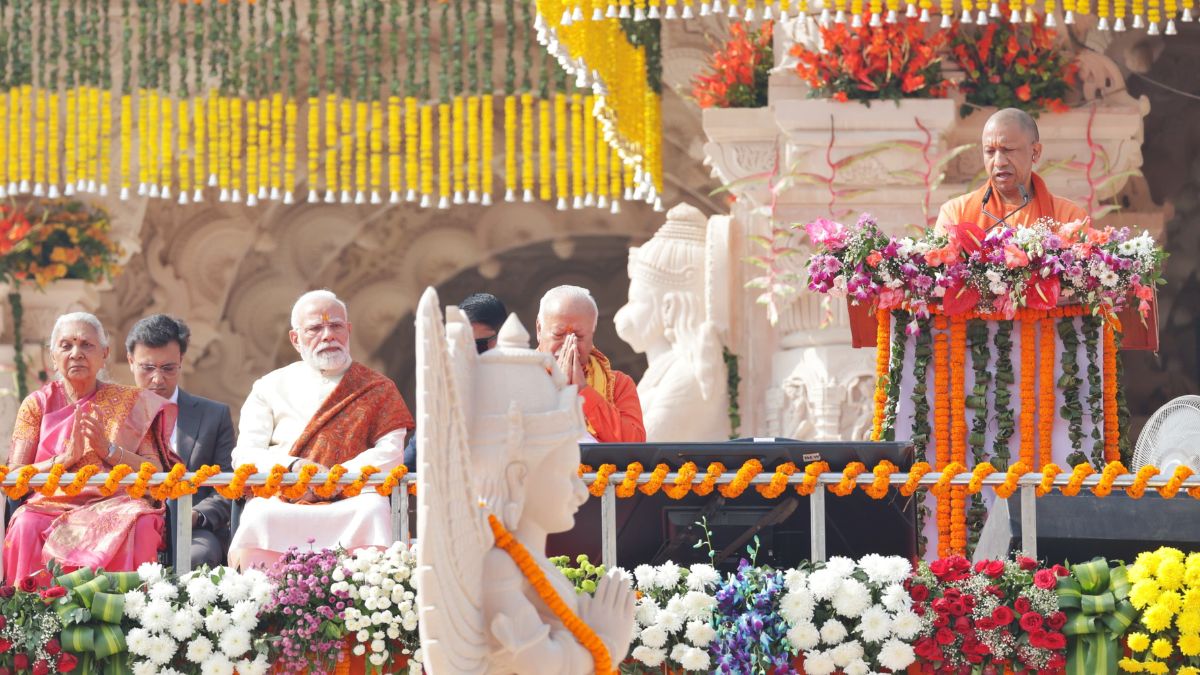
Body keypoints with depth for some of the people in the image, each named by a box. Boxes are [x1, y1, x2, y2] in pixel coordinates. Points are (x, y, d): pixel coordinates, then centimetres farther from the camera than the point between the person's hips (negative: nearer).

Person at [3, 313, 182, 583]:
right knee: (27, 527, -34)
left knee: (138, 524, -34)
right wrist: (66, 457, -10)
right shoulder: (36, 405, 13)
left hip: (115, 507, 0)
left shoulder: (129, 402, 12)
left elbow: (156, 474, 5)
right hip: (53, 506, 0)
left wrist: (109, 450, -9)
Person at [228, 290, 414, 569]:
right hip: (281, 505, 0)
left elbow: (391, 452, 1)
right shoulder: (271, 387, 18)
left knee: (374, 510, -34)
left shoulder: (377, 390, 16)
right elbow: (244, 456, 7)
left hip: (349, 505, 0)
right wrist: (294, 466, -13)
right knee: (259, 517, -33)